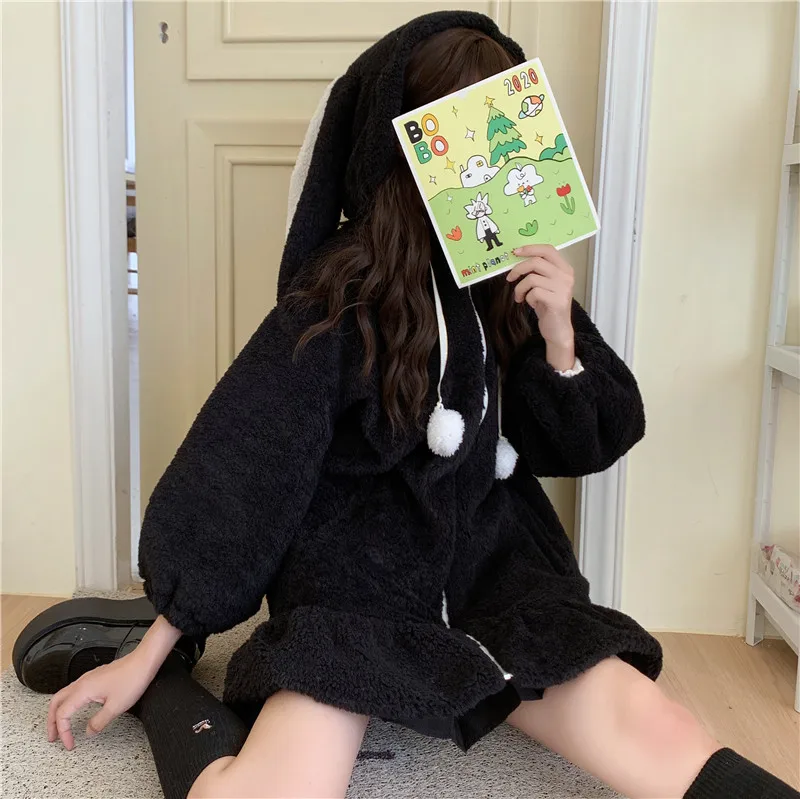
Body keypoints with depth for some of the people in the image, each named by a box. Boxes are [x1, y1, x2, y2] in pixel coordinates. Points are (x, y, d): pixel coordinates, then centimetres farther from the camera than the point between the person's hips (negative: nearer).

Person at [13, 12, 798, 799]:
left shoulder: (518, 278, 4)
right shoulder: (341, 292, -10)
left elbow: (587, 446, 6)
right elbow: (242, 460, -9)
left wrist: (559, 337, -15)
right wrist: (151, 653, -7)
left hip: (492, 567, 3)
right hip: (356, 580, -2)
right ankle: (156, 669, -4)